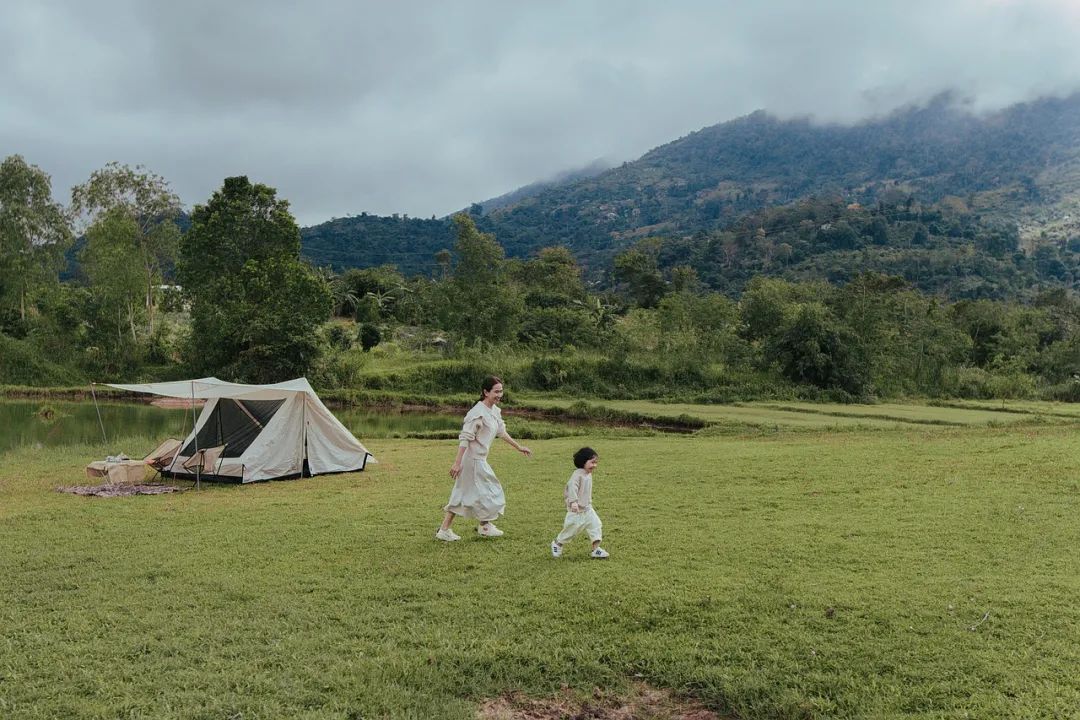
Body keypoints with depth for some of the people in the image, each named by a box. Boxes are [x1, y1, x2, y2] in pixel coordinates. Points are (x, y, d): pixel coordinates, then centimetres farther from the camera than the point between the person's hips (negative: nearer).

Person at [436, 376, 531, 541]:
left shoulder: (495, 410, 7)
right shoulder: (478, 413, -22)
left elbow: (502, 432, 21)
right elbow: (465, 438, -23)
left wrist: (519, 447, 26)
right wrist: (457, 462, -25)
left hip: (479, 459, 9)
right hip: (474, 459, -9)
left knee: (462, 494, 13)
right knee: (488, 491, 7)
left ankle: (444, 530, 20)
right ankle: (484, 526, 29)